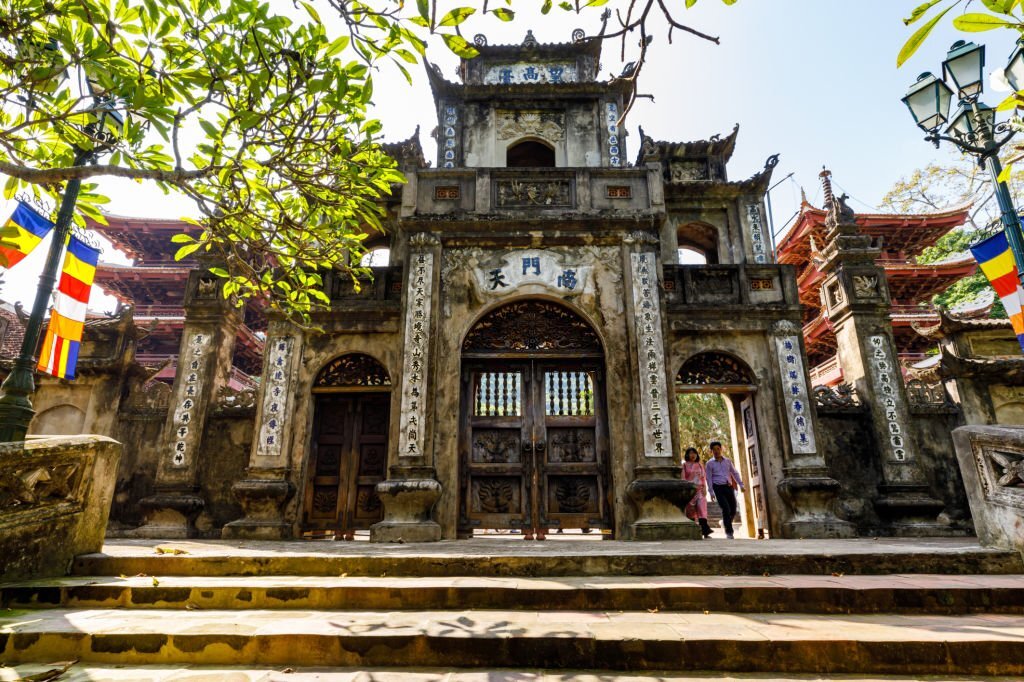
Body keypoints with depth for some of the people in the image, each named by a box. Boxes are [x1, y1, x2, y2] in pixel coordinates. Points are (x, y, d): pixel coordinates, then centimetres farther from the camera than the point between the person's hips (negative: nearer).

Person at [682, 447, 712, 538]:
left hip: (700, 489, 2)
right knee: (691, 510, -3)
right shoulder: (684, 465, 7)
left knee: (702, 506, -14)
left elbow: (703, 477, 13)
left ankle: (705, 530, -23)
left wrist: (704, 488, -1)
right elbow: (683, 478, 2)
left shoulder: (700, 465, 16)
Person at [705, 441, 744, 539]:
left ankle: (725, 522, 32)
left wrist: (741, 485, 11)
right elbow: (709, 479, 0)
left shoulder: (727, 460, 12)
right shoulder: (710, 463, 2)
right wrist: (711, 492, -5)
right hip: (718, 488, -4)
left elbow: (735, 473, 18)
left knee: (733, 510, 2)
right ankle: (729, 532, -2)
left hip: (729, 487, 4)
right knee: (726, 509, -14)